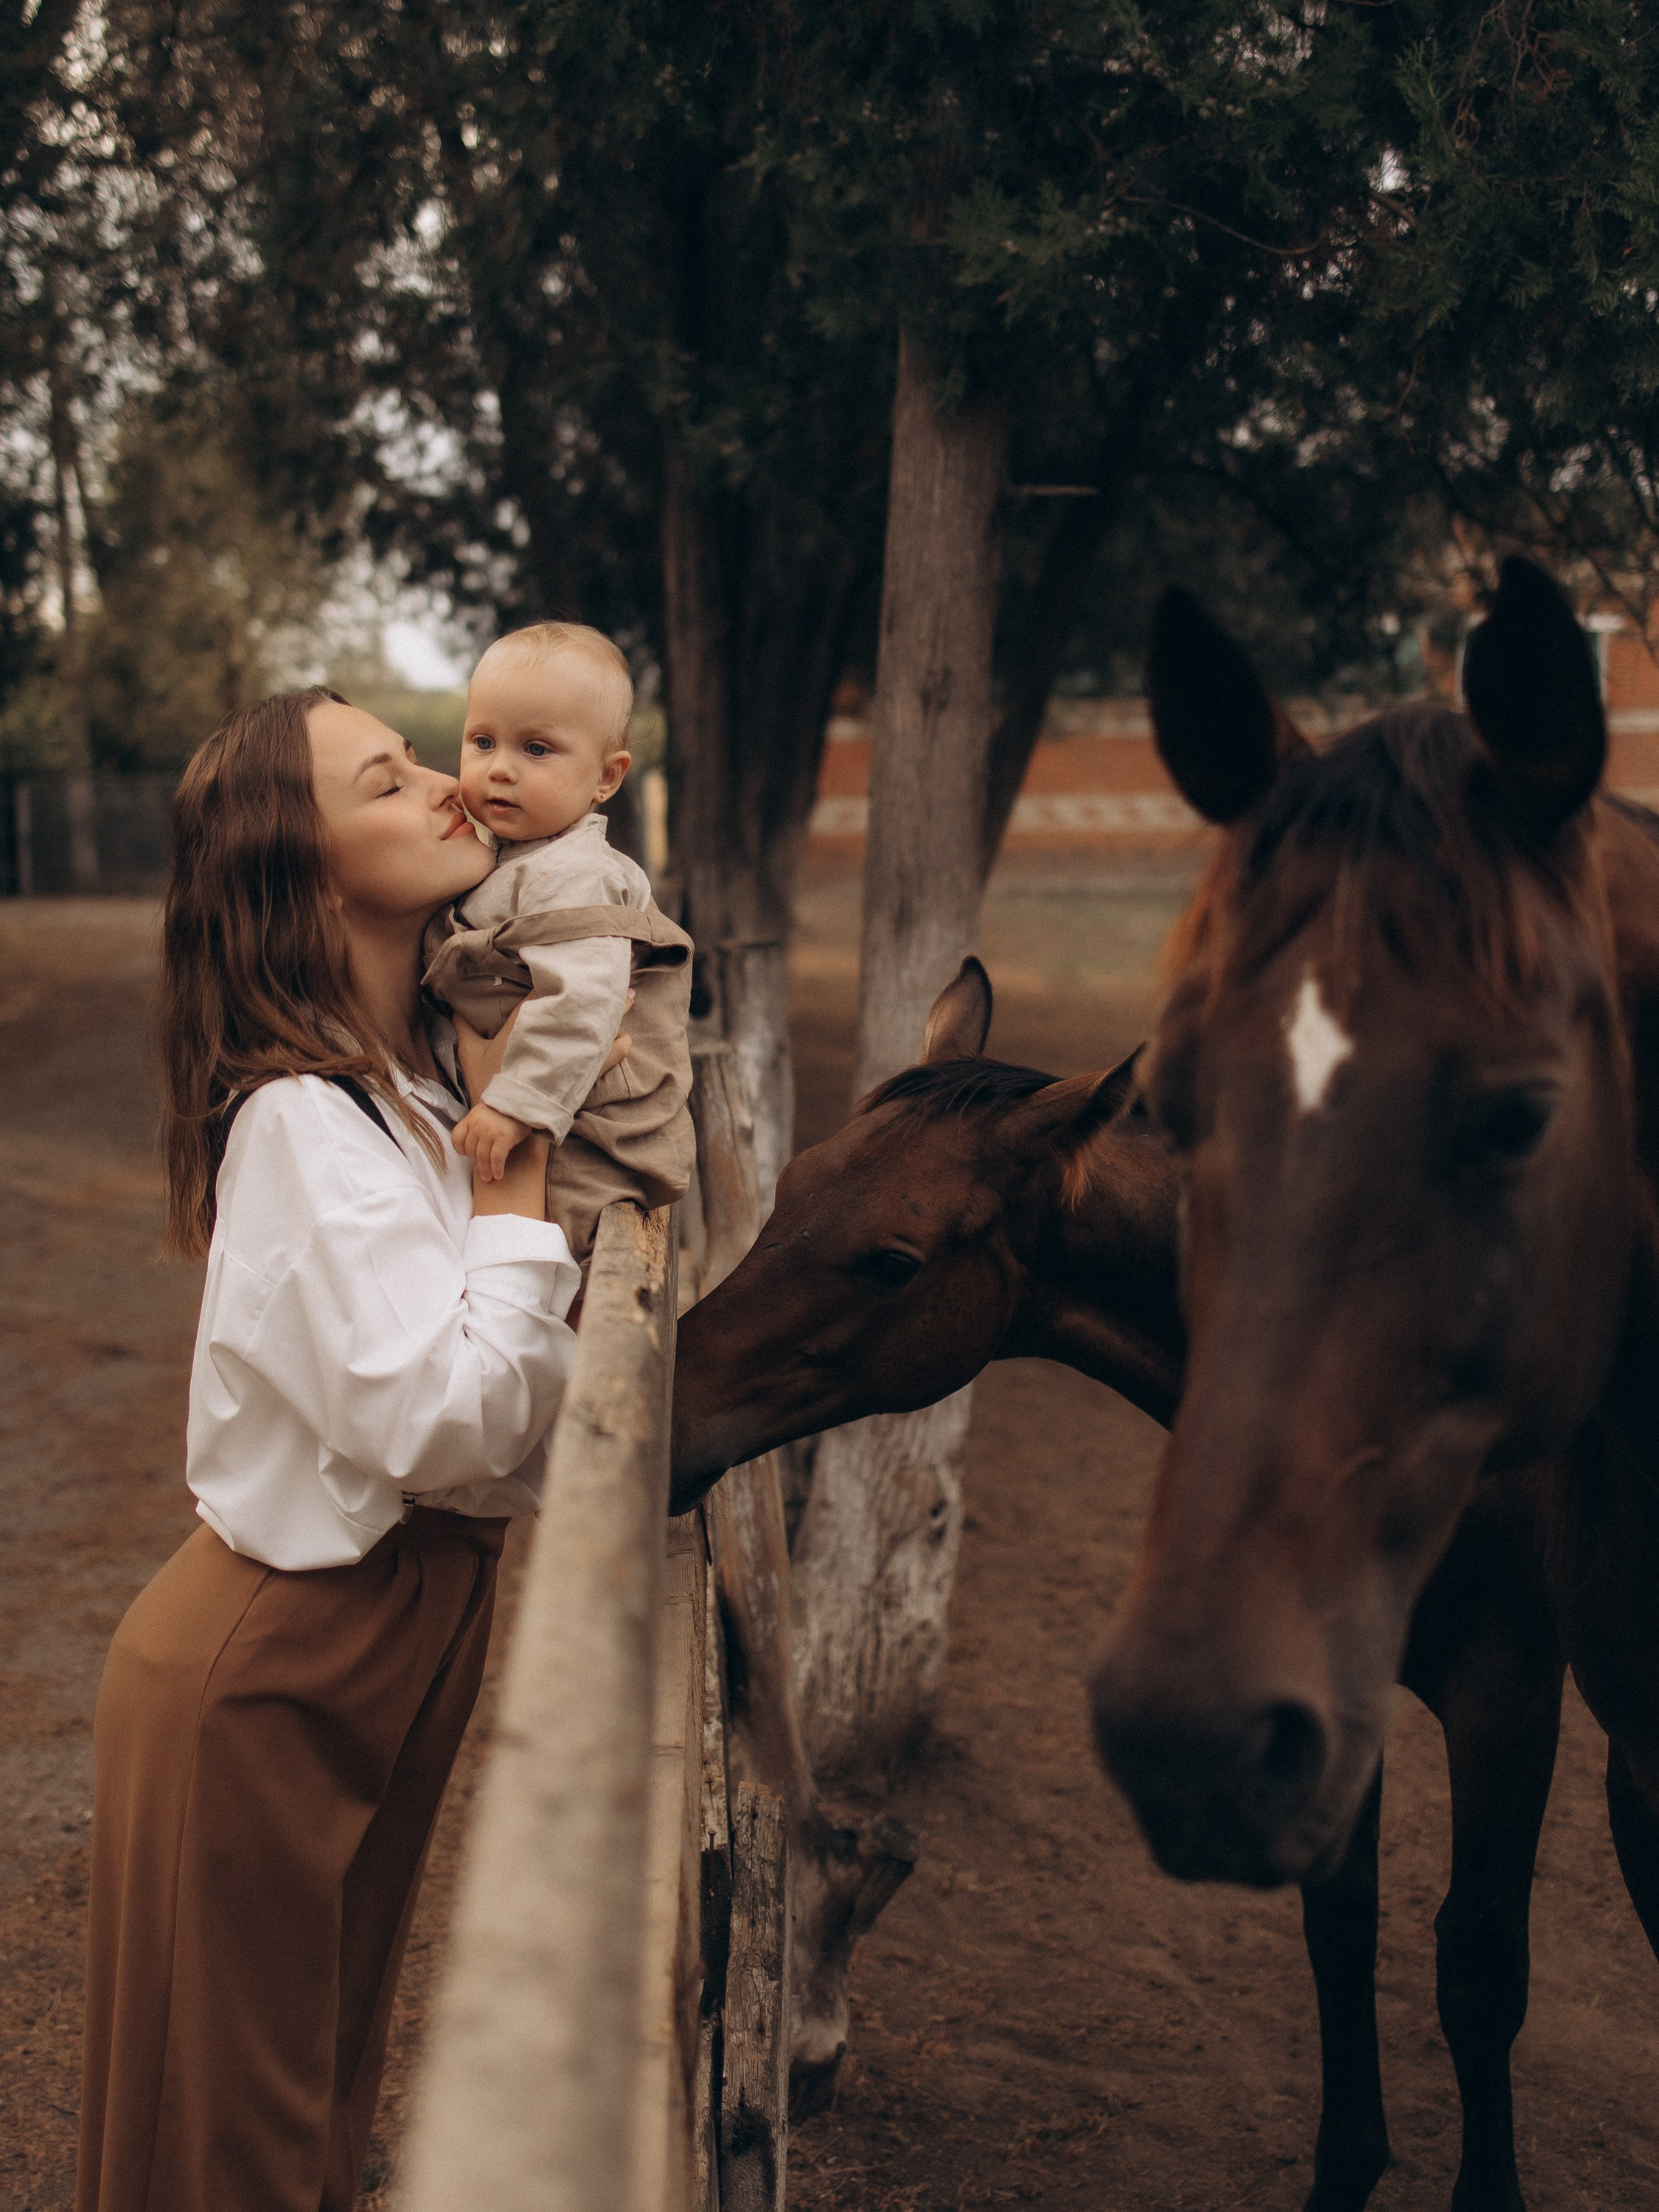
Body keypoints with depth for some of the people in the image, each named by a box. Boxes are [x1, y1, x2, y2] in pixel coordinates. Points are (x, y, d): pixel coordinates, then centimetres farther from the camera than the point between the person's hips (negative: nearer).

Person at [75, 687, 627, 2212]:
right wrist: (517, 1155, -22)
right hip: (273, 1669, -8)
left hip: (403, 1626, 8)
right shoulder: (304, 1123, -24)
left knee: (332, 2057, 26)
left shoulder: (427, 1070, 3)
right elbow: (443, 1424, -31)